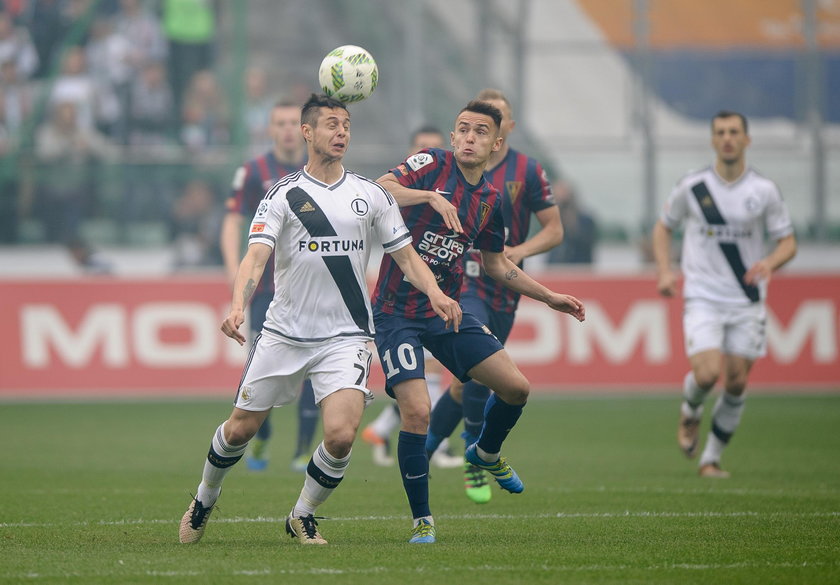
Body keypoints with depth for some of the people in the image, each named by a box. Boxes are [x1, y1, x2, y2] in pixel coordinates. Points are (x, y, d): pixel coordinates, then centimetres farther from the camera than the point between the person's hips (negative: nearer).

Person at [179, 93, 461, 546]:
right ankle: (205, 498, 37)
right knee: (241, 428, 7)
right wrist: (237, 305, -31)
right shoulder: (284, 194, -2)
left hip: (346, 337, 1)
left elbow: (406, 256, 9)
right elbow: (256, 255, -13)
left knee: (341, 434, -18)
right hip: (284, 333, -1)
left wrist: (435, 293, -11)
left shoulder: (371, 195, 5)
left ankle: (303, 517, 8)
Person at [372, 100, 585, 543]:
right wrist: (431, 196, -39)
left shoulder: (490, 200, 8)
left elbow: (496, 264, 21)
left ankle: (487, 454, 34)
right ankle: (422, 521, -3)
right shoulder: (432, 165, -10)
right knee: (417, 412, -19)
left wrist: (550, 298, 20)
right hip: (397, 312, -6)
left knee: (516, 388, 1)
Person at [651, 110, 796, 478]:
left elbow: (788, 242, 4)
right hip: (702, 299, -2)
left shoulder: (764, 191, -1)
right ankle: (690, 413, 17)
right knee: (707, 373, -19)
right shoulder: (692, 187, -2)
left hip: (747, 302, 2)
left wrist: (770, 263, -18)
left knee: (736, 384, 1)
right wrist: (664, 270, -2)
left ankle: (711, 459, 18)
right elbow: (663, 226, 13)